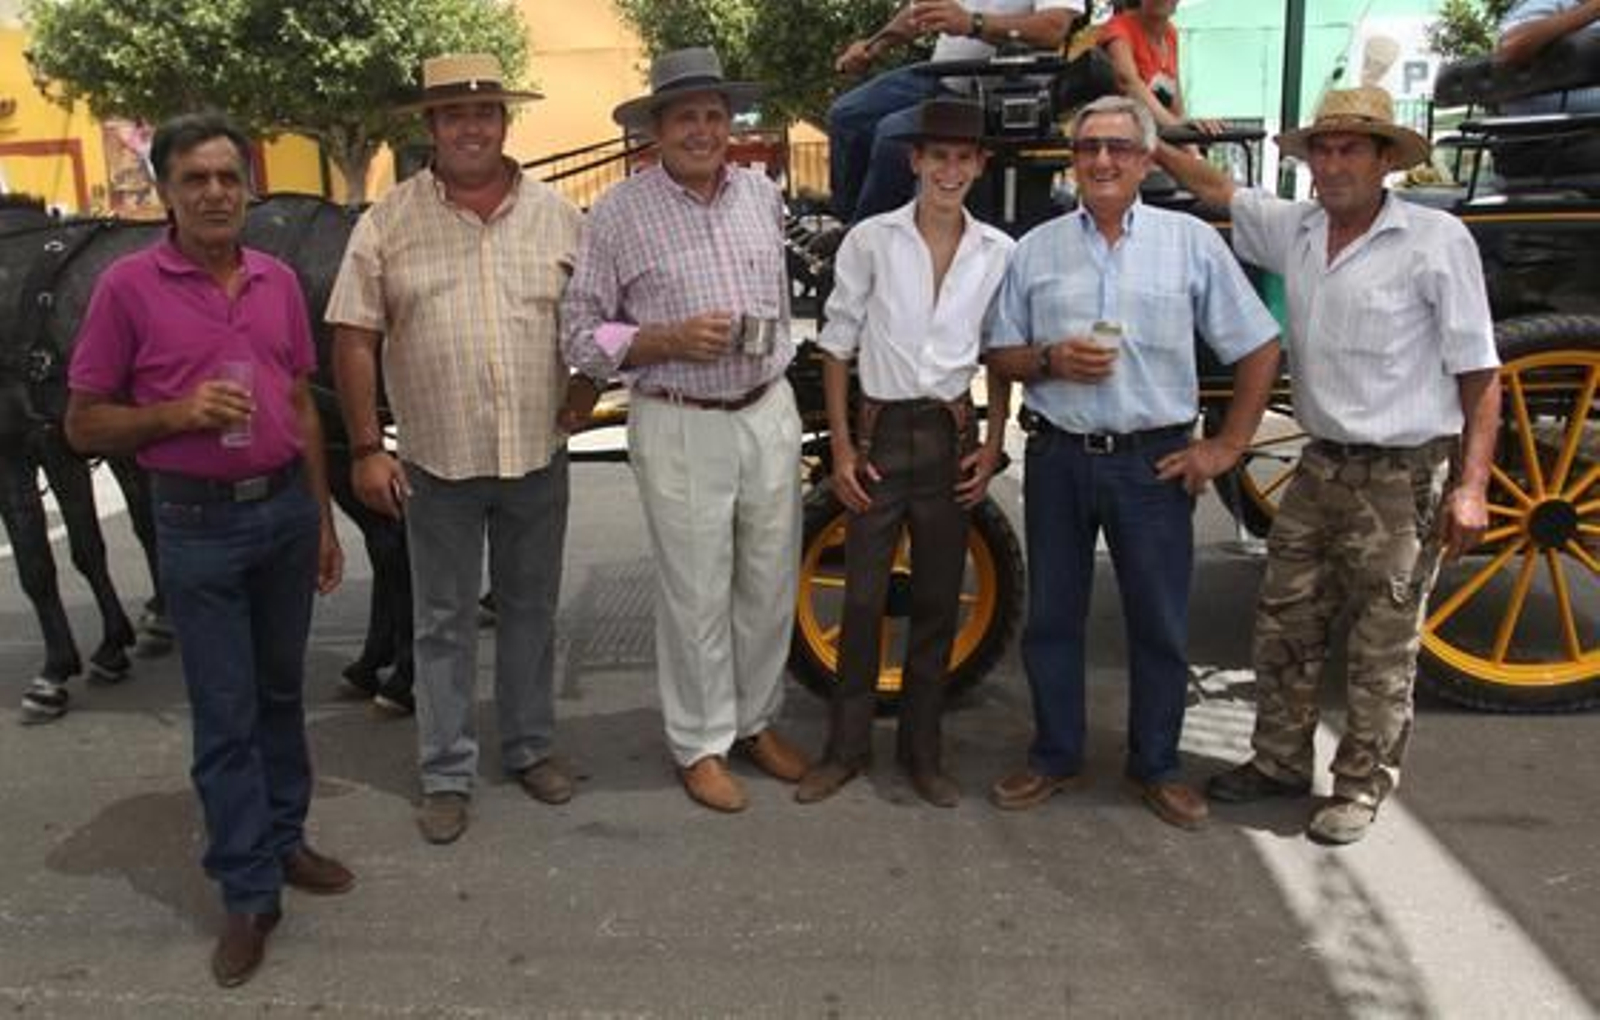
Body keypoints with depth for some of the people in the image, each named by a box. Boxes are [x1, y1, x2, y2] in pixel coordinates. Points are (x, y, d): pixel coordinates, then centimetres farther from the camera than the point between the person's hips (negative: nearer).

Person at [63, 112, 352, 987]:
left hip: (286, 508, 4)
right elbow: (84, 424, -4)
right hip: (198, 523, -4)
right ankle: (248, 892, 13)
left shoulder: (279, 281, 5)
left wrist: (322, 518, 12)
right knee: (224, 713, 3)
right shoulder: (129, 285, -8)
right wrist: (178, 413, -21)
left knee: (282, 691, 16)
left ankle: (284, 839, 32)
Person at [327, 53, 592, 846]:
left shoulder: (555, 215, 2)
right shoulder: (388, 223, -3)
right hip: (436, 463, -2)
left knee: (530, 610, 15)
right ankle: (447, 774, 20)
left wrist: (576, 407, 2)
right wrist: (366, 450, -6)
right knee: (443, 623, 8)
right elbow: (354, 341, -3)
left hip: (538, 457, 2)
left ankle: (530, 747, 31)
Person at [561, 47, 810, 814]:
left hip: (769, 416, 5)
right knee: (697, 595, 4)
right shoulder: (618, 213, -7)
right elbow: (581, 334, -7)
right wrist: (670, 340, -18)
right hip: (680, 428, -4)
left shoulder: (762, 194, 7)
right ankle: (701, 745, 21)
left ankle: (757, 720, 32)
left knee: (771, 584, 13)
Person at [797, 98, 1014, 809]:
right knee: (862, 598, 2)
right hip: (880, 432, -2)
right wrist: (841, 447, -5)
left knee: (938, 602, 9)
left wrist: (993, 445, 2)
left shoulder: (998, 253, 2)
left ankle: (922, 750, 23)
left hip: (951, 436, 2)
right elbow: (838, 345, 0)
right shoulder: (870, 240, -4)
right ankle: (846, 748, 17)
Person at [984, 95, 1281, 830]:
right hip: (1058, 457, 2)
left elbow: (1259, 349, 4)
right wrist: (1050, 360, -12)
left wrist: (1225, 448, -1)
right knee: (1051, 617, 11)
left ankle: (1155, 765, 25)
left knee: (1159, 624, 7)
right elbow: (999, 355, 9)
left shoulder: (1192, 242, 0)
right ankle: (1055, 756, 27)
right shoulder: (1036, 249, 6)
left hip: (1153, 461, -1)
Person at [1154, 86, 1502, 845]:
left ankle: (1361, 789, 21)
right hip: (1322, 465, 6)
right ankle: (1280, 762, 30)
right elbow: (1216, 190, 19)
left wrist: (1471, 485, -14)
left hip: (1404, 477, -6)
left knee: (1381, 652, 5)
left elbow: (1478, 372, -10)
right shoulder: (1294, 230, 4)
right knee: (1284, 628, 14)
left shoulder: (1436, 240, -11)